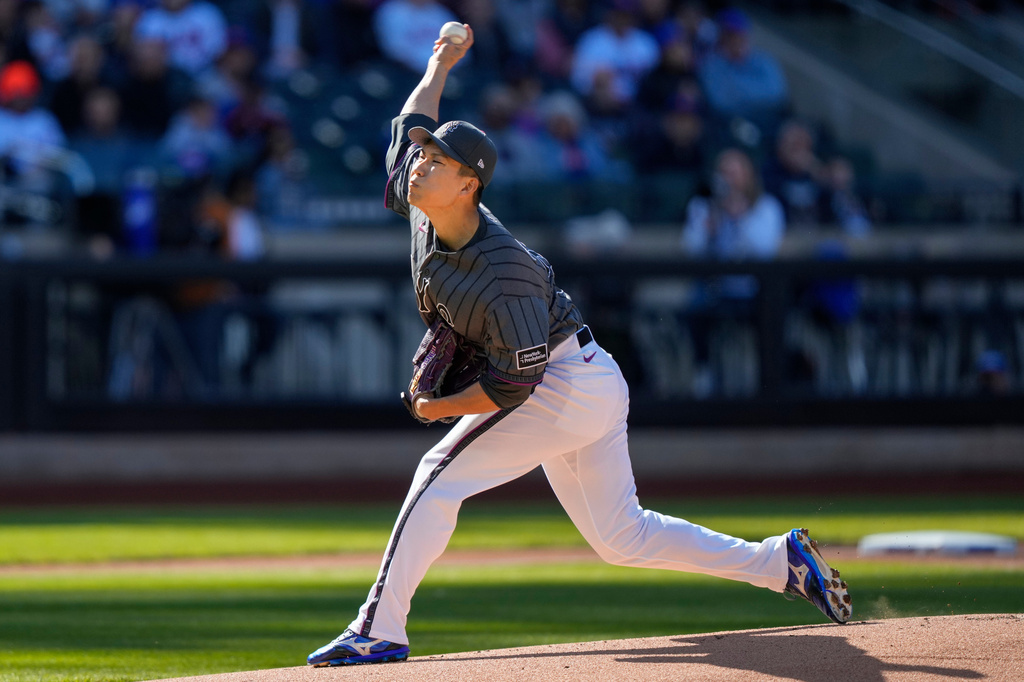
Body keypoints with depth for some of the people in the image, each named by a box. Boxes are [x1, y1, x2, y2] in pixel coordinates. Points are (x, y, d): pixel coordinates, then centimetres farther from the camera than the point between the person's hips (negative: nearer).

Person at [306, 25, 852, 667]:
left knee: (443, 474, -14)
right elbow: (413, 125, 14)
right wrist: (441, 65, 29)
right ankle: (781, 560, 18)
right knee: (622, 536, 14)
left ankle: (380, 631, -14)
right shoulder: (425, 206, -6)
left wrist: (438, 408, -15)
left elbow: (513, 385, -28)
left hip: (568, 387, -10)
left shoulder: (504, 274, -29)